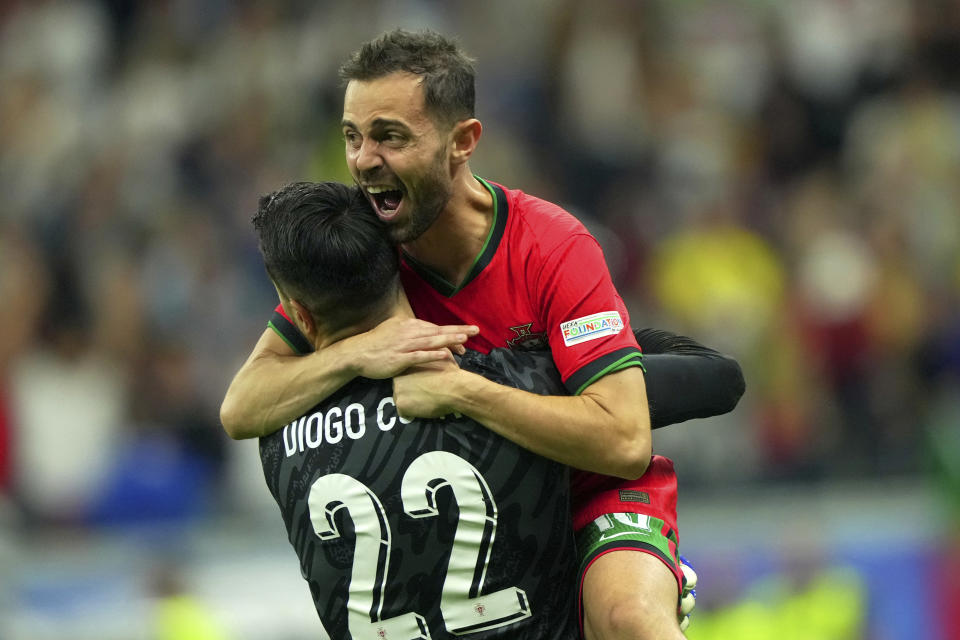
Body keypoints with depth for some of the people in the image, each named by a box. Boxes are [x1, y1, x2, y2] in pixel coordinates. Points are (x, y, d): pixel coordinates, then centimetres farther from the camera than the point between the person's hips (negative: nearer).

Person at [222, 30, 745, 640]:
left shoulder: (554, 247, -21)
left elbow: (625, 441, -30)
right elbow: (240, 411, -11)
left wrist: (457, 388, -33)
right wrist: (356, 354, -28)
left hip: (595, 495, -6)